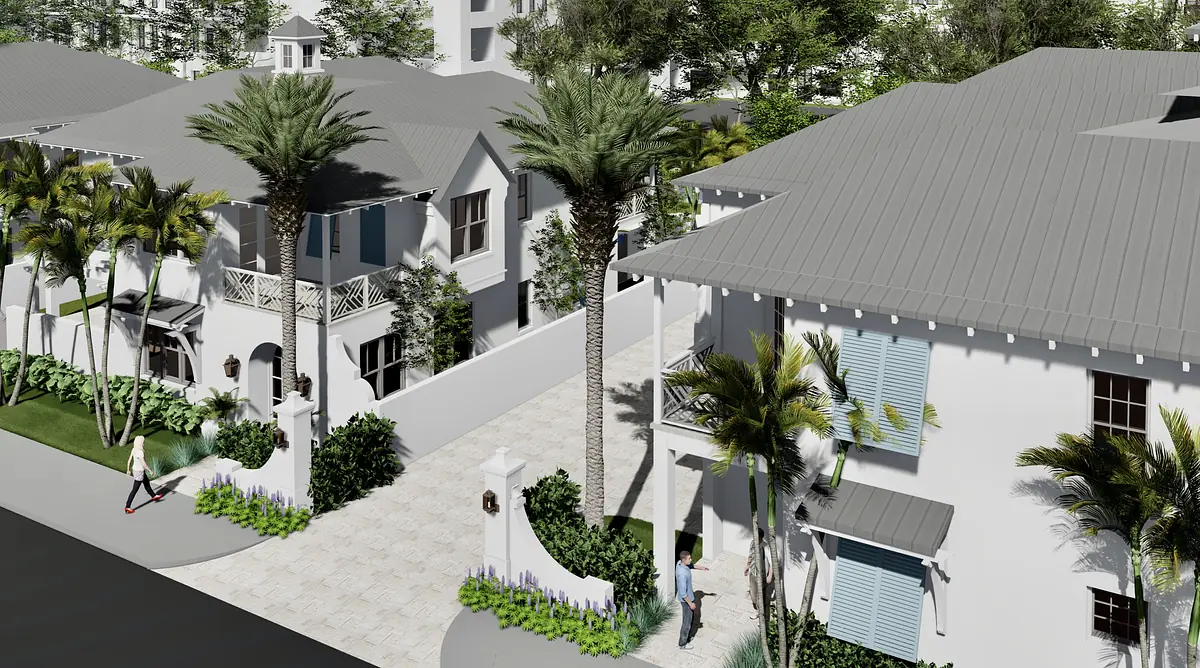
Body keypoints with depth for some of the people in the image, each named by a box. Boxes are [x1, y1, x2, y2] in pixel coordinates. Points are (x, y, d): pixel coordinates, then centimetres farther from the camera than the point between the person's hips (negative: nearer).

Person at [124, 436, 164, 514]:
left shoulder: (134, 450, -6)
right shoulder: (140, 452, -32)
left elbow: (129, 461, 4)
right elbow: (144, 464, -27)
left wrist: (128, 470, 17)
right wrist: (150, 471, -12)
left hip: (135, 469, 9)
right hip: (139, 472, -9)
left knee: (147, 482, 29)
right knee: (135, 490, 3)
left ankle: (153, 496, 51)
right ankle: (127, 507, 10)